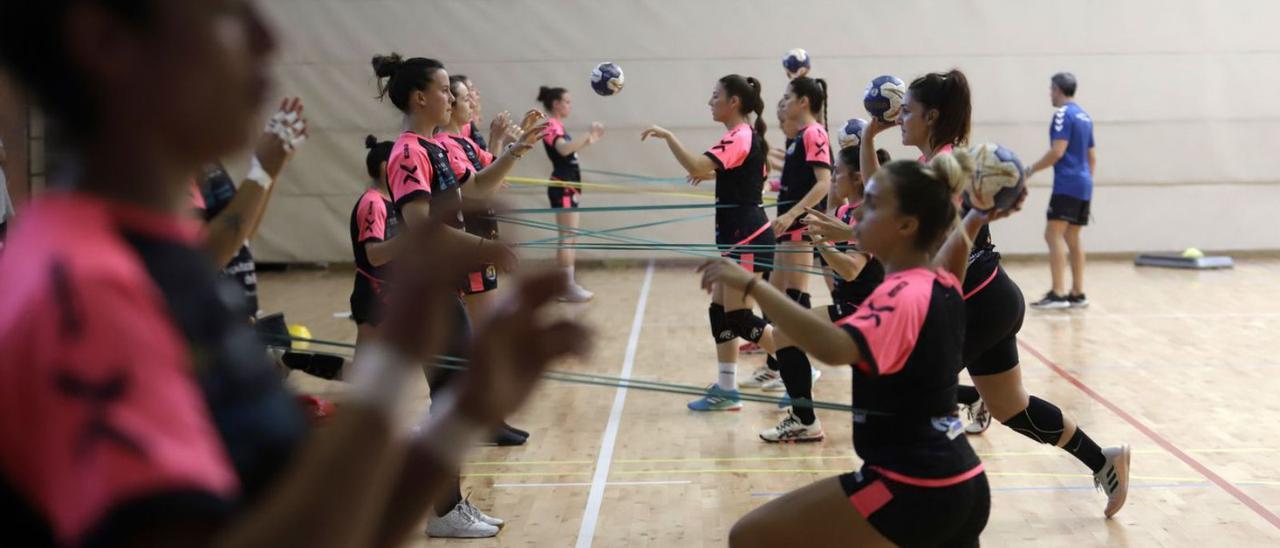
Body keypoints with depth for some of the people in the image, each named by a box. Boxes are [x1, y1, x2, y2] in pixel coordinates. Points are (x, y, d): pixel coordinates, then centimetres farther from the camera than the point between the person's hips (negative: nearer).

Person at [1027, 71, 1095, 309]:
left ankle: (1058, 293, -18)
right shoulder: (1084, 116, 18)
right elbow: (1092, 157, 22)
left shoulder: (1063, 114, -9)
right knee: (1072, 238, 12)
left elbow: (1057, 151, -17)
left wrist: (1032, 169, -9)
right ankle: (1077, 294, 12)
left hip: (1067, 185, -9)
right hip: (1084, 184, 9)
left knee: (1053, 235, -11)